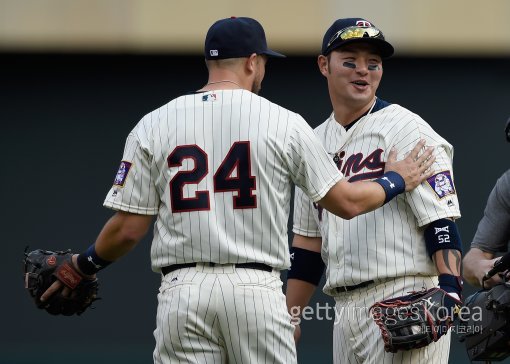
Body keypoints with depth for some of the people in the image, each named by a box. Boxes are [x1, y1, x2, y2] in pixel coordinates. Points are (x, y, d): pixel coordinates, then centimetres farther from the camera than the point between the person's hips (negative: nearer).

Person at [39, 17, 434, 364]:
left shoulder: (151, 126, 5)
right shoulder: (283, 123, 2)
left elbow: (128, 229, 4)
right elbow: (347, 202, 7)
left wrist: (83, 266, 23)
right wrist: (396, 180, 27)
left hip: (182, 291, 1)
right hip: (257, 291, -1)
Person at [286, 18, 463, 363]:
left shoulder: (405, 129, -4)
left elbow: (442, 219, -12)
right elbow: (308, 241, 22)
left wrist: (449, 291, -25)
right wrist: (290, 317, 17)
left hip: (405, 301, -7)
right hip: (346, 309, 7)